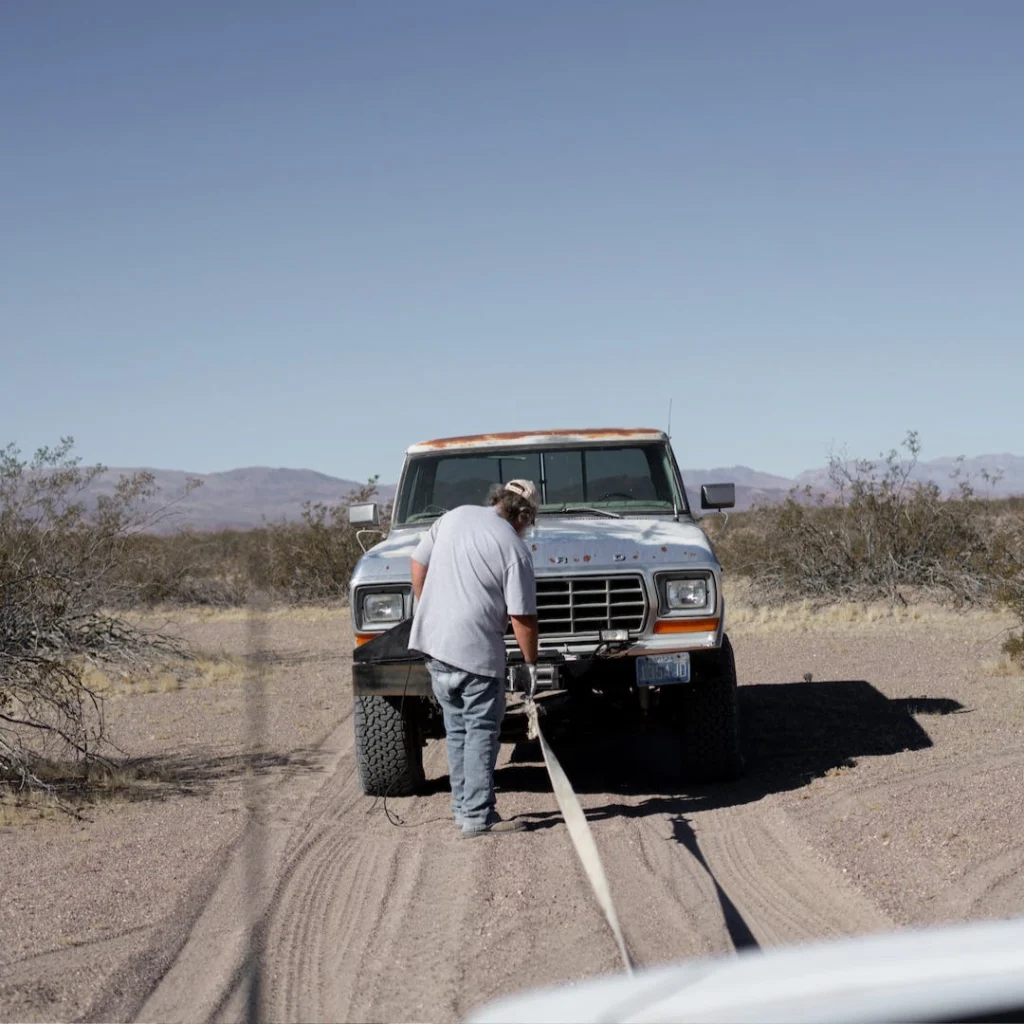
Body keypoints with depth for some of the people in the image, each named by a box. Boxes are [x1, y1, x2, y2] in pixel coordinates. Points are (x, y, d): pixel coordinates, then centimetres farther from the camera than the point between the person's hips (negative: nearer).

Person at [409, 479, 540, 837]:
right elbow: (522, 618, -10)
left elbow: (418, 564, 14)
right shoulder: (514, 550, -11)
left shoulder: (454, 517, 7)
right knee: (481, 733, 1)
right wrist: (531, 662, 3)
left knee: (458, 730, 16)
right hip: (474, 651, -7)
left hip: (432, 639, 7)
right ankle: (478, 817, -1)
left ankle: (463, 808, 22)